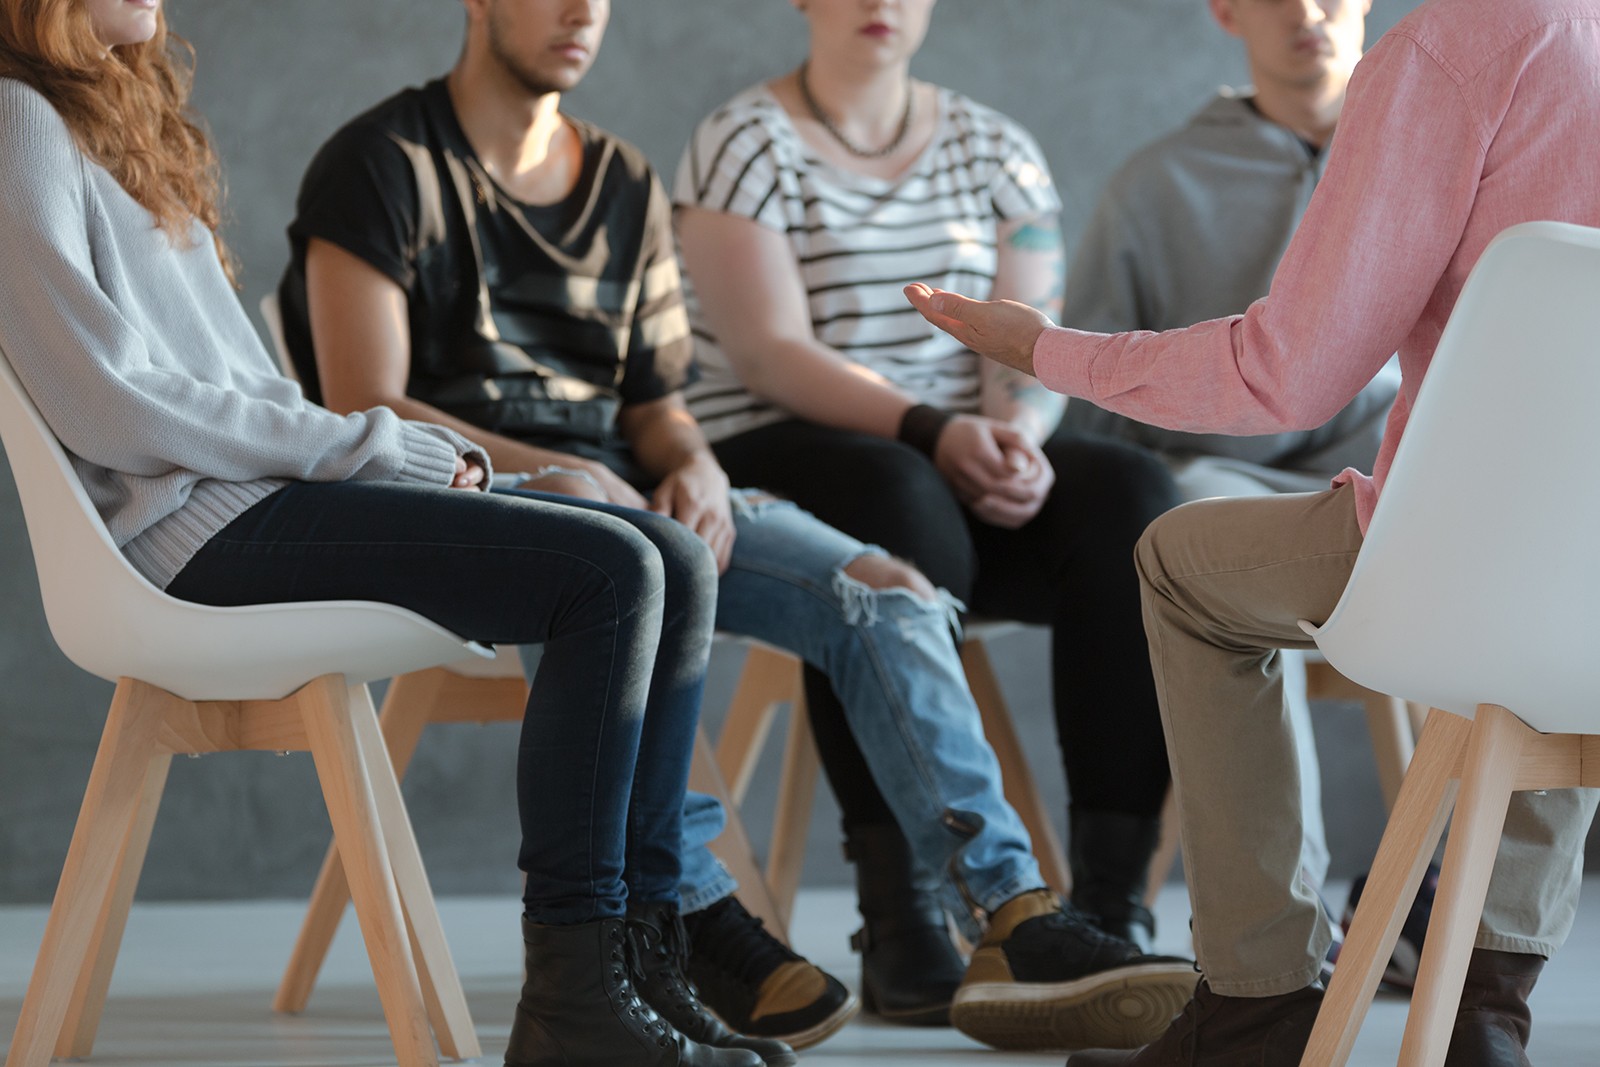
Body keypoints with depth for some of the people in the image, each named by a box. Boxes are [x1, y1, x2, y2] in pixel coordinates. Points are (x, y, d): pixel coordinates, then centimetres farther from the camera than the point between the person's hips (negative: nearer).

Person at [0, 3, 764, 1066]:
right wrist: (369, 444, -11)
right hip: (202, 525, -9)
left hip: (269, 482, 10)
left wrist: (412, 447, 4)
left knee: (679, 565, -3)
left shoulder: (123, 109, 23)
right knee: (611, 573, -22)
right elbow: (109, 405, -16)